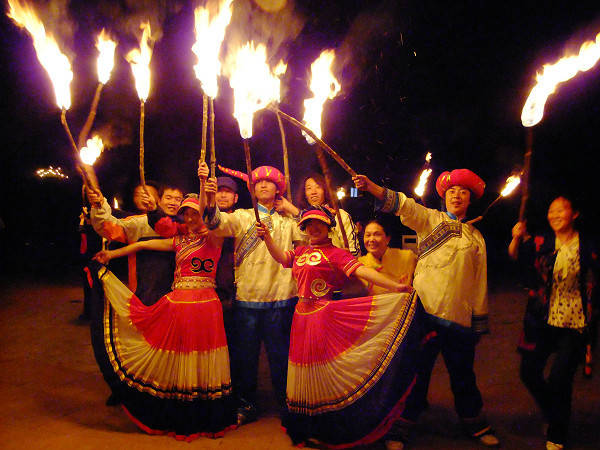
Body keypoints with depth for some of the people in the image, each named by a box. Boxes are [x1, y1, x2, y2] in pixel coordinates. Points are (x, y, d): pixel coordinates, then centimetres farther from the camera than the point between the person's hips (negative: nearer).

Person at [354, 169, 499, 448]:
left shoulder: (475, 237, 14)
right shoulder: (429, 219, 6)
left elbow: (479, 281, 15)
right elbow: (403, 205, -12)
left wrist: (479, 323, 14)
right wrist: (370, 187, -28)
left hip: (460, 318, 3)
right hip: (425, 310, -3)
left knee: (463, 375, 15)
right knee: (417, 371, 3)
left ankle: (474, 424, 37)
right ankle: (402, 427, 19)